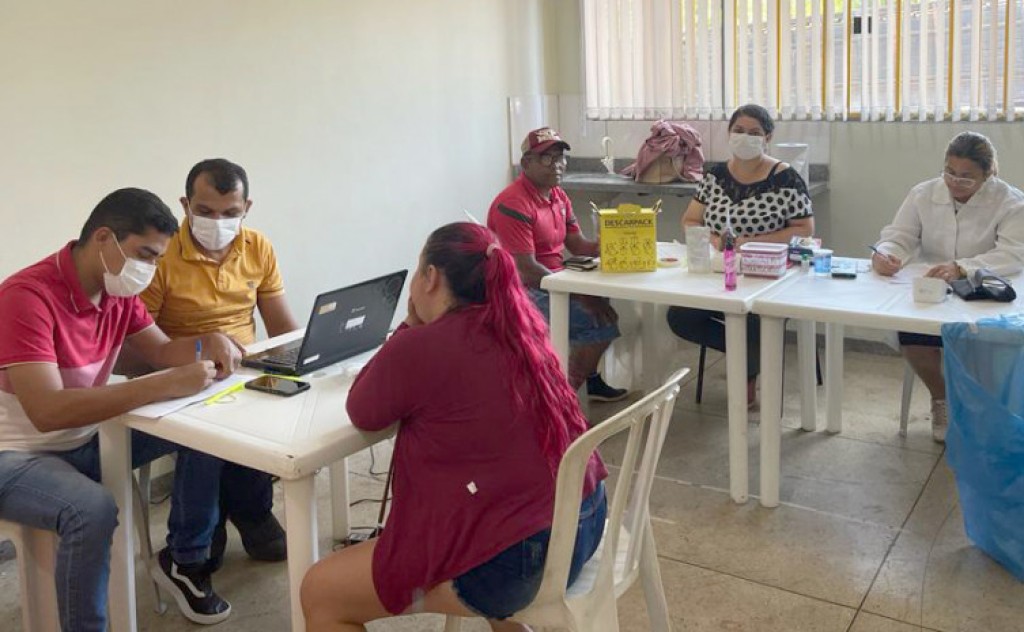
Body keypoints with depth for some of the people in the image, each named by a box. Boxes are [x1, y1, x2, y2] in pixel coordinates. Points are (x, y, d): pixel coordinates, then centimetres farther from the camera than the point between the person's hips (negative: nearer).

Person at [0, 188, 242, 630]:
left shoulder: (118, 291, -3)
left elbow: (162, 352, 10)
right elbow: (47, 411, -37)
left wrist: (210, 342, -14)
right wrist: (165, 386, -41)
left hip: (86, 440, 8)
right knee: (92, 509, -36)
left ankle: (184, 560, 12)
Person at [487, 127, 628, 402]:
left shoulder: (559, 197, 10)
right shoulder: (513, 205, -20)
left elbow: (578, 244, 12)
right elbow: (526, 269, -25)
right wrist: (580, 296, -26)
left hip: (554, 281, 10)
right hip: (524, 291, -10)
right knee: (600, 319, -19)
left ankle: (590, 377, 25)